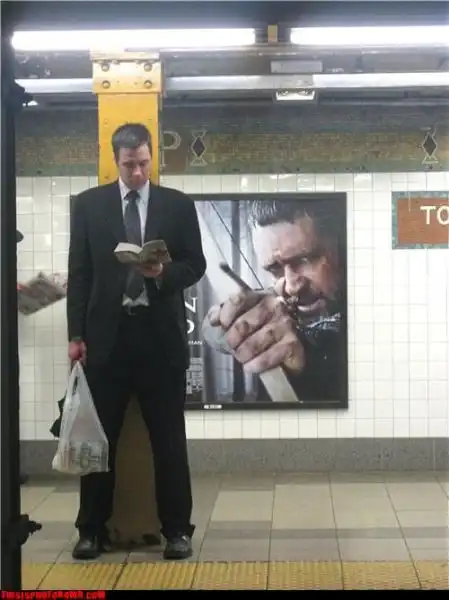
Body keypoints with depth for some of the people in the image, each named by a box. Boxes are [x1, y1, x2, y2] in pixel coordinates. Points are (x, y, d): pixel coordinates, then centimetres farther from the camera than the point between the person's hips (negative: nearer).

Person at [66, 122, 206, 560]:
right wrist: (76, 334, -3)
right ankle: (92, 529, 17)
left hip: (161, 333, 0)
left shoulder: (178, 204, 6)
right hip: (106, 333, 1)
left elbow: (195, 265, 6)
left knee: (169, 437, 5)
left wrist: (164, 273, -16)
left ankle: (176, 529, 14)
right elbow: (79, 272, 4)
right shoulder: (89, 204, 6)